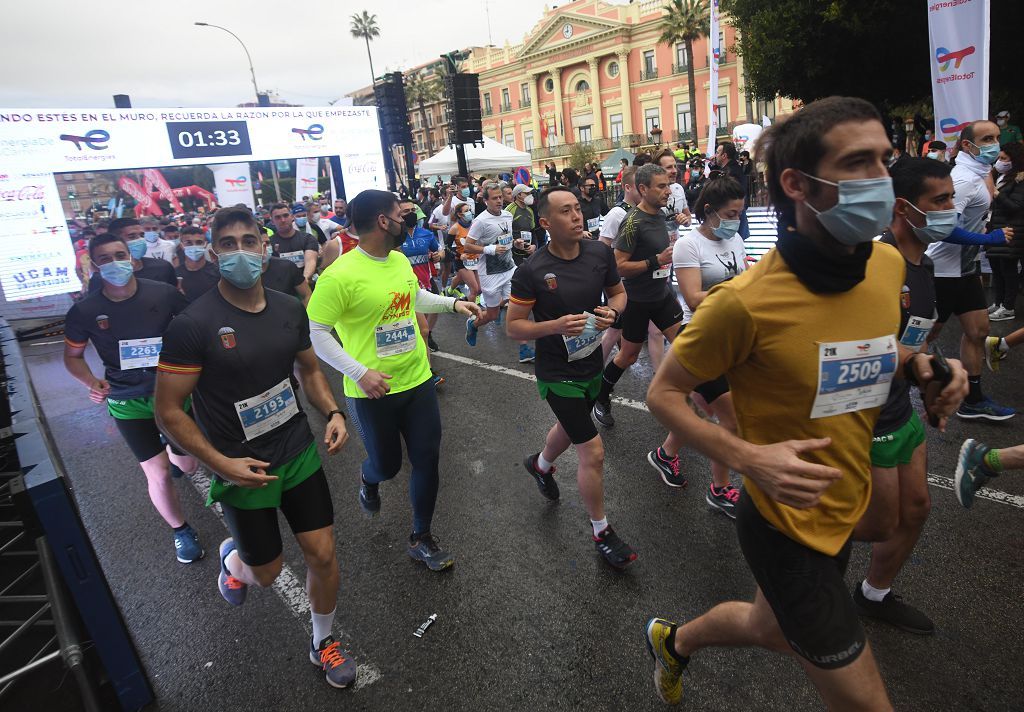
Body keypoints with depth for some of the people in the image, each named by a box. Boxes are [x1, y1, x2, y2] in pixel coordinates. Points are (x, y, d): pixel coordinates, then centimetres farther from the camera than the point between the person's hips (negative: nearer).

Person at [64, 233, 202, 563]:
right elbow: (72, 356, 5)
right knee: (158, 475, -5)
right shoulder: (84, 312, -11)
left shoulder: (164, 294, -14)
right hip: (129, 403, -1)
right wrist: (92, 383, -14)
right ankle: (181, 531, 21)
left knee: (187, 466, 14)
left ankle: (170, 453, 54)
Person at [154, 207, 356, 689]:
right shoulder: (193, 325, -19)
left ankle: (322, 642, 35)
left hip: (300, 453, 4)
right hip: (243, 471, -3)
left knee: (322, 555, 7)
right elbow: (169, 412, -14)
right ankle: (232, 557, 54)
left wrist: (333, 413, -6)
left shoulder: (289, 309, -4)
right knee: (267, 572, 15)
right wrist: (222, 464, -20)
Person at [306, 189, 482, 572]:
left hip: (417, 381, 6)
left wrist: (454, 303, 9)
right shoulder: (339, 275, -21)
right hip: (373, 391, -5)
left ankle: (421, 538, 30)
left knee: (427, 459, 9)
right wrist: (359, 372, -24)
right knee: (387, 464, 13)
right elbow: (315, 332, -17)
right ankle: (369, 480, 53)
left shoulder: (401, 260, 1)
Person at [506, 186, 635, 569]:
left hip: (592, 363, 6)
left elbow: (618, 291, 8)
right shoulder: (531, 271, -21)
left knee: (571, 427, 30)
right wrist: (556, 326, -31)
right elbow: (513, 327, -15)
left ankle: (541, 464, 64)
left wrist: (613, 311, -15)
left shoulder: (600, 253, -8)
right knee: (593, 452, -6)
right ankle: (601, 532, 18)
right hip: (558, 374, -6)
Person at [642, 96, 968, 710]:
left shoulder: (889, 265, -6)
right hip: (785, 525, -7)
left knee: (770, 627, 30)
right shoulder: (747, 302, -27)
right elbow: (664, 394, -17)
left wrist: (915, 364, -7)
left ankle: (674, 640, 58)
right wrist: (748, 457, -29)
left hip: (843, 511, 7)